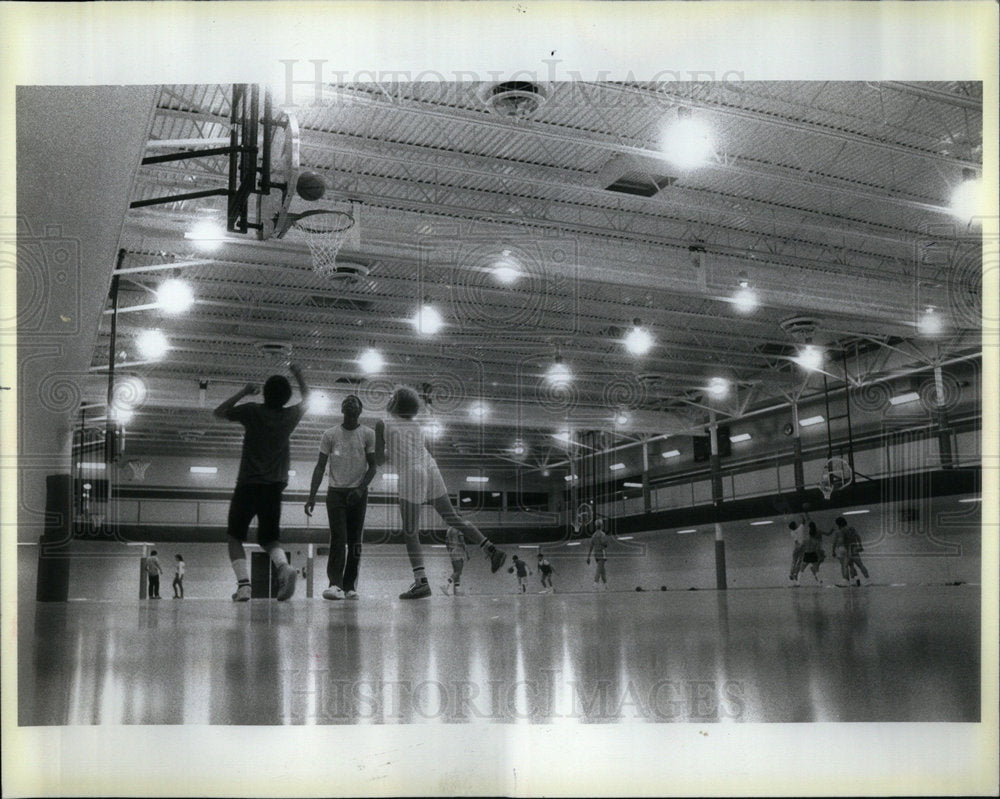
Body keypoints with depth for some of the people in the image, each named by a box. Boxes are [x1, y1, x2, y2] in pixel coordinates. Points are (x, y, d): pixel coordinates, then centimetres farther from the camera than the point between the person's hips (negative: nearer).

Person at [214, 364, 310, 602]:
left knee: (235, 537, 10)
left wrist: (243, 392, 12)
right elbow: (307, 398, 25)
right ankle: (284, 565, -19)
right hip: (275, 486, 3)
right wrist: (298, 375, 33)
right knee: (270, 538, 14)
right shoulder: (291, 416, 2)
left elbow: (219, 412, 11)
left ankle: (243, 584, -11)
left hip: (248, 484, -3)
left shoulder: (252, 411, -6)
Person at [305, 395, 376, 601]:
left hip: (358, 493, 1)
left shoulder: (368, 434, 2)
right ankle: (335, 585, -16)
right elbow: (320, 466, 4)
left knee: (355, 542, 2)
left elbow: (372, 466, 1)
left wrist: (360, 489, -14)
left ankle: (350, 587, 8)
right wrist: (312, 496, -4)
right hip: (335, 491, -1)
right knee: (338, 539, -12)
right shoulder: (330, 435, 3)